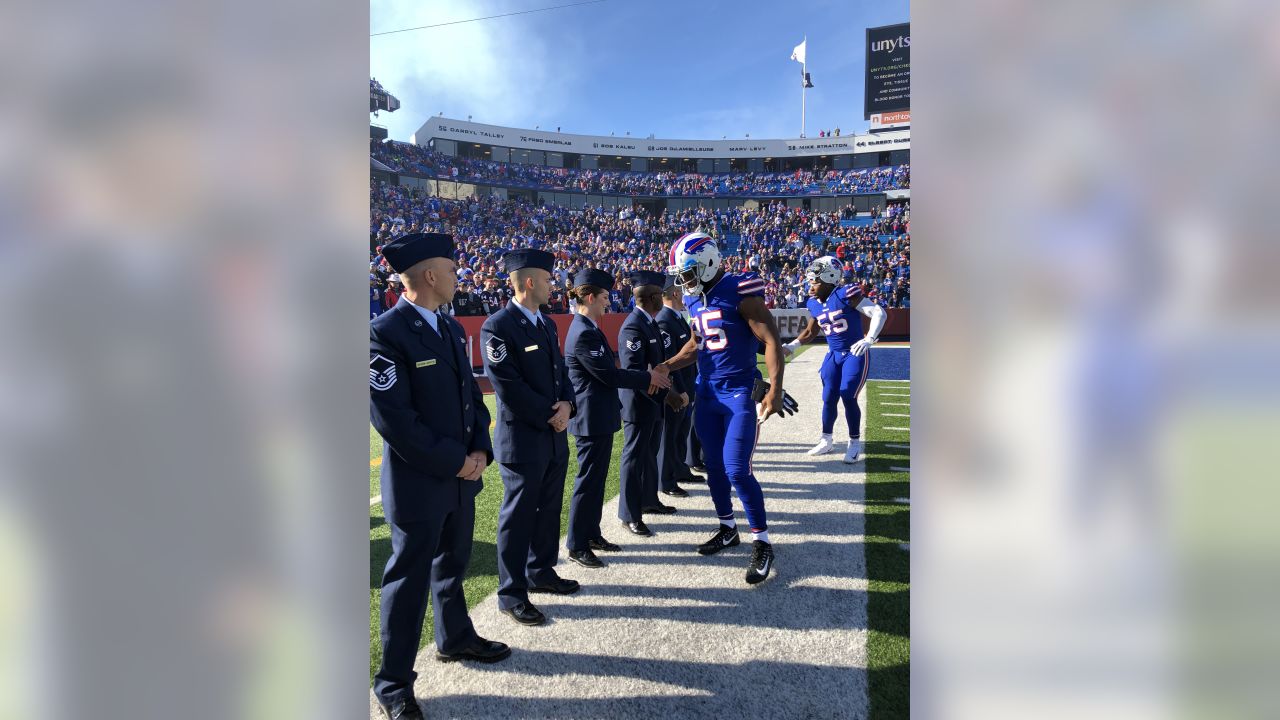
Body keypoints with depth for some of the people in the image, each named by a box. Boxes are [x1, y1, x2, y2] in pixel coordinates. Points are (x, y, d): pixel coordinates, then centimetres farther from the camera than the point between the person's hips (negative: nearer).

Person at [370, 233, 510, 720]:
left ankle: (455, 638, 44)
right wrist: (452, 461, -18)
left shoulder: (451, 327, 8)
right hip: (418, 481, -7)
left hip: (461, 474, 8)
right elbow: (391, 416, -23)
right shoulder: (386, 333, -18)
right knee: (409, 580, 5)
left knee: (453, 565, 23)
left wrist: (480, 449, -4)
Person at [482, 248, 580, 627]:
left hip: (555, 436, 8)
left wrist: (566, 404, -4)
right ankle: (512, 594, 16)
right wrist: (550, 415, -13)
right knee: (518, 517, 3)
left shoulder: (546, 323, 11)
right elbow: (508, 385, -19)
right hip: (522, 439, -8)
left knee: (549, 510, 18)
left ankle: (541, 572, 36)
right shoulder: (497, 327, -15)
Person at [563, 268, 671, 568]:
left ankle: (592, 534, 29)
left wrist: (646, 377, 4)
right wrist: (648, 378, -11)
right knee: (588, 481, -1)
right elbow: (608, 375, -21)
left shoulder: (589, 328, 12)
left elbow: (610, 366, 14)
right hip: (592, 419, -10)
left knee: (596, 478, 17)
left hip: (599, 417, 10)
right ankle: (577, 545, 9)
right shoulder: (584, 333, -21)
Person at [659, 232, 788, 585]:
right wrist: (665, 367, 10)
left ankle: (763, 543, 6)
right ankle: (728, 529, 31)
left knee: (737, 471, -10)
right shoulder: (695, 300, 8)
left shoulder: (740, 292, -15)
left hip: (739, 393, -7)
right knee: (713, 466, 13)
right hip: (707, 393, 8)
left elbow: (771, 341, -17)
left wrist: (775, 390, -24)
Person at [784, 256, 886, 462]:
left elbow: (879, 313, -20)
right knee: (829, 398, 4)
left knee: (848, 397, -11)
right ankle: (826, 440, 22)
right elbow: (810, 333, 15)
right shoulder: (814, 304, 1)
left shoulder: (845, 294, -19)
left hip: (855, 355, -6)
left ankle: (855, 443, 8)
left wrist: (868, 340, -29)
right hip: (834, 355, 6)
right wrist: (791, 346, 1)